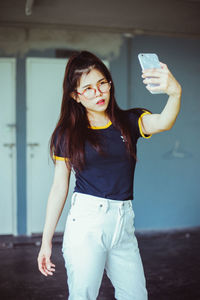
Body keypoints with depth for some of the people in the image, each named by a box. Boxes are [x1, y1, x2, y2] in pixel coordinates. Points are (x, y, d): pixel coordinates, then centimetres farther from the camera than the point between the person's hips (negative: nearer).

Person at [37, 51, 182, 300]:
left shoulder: (129, 121, 5)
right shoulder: (67, 133, 2)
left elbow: (163, 122, -16)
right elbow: (59, 187, 4)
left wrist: (175, 93, -39)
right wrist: (46, 240, 4)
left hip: (124, 223, 3)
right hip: (86, 223, -2)